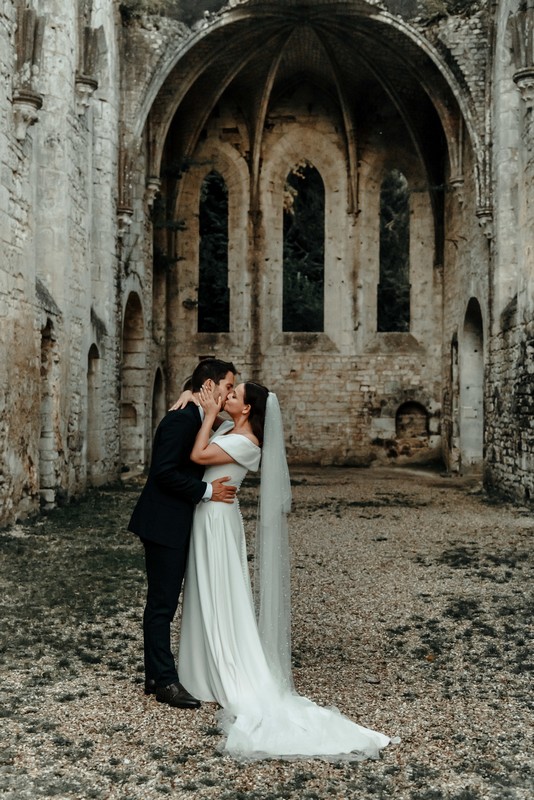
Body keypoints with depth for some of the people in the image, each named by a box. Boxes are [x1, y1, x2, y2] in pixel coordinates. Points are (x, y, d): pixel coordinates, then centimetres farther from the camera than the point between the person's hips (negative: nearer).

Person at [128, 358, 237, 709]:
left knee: (164, 601, 16)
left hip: (176, 525, 10)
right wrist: (207, 491, -18)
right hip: (164, 525, -10)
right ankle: (165, 681, 8)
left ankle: (156, 675, 26)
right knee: (162, 603, -1)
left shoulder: (197, 420, 12)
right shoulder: (180, 420, -18)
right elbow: (164, 472, -23)